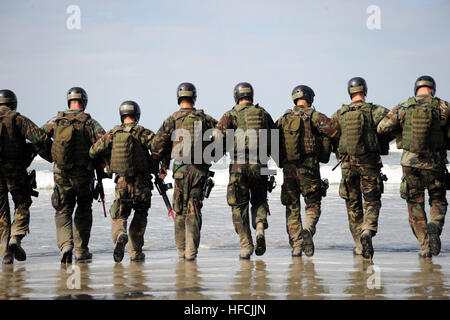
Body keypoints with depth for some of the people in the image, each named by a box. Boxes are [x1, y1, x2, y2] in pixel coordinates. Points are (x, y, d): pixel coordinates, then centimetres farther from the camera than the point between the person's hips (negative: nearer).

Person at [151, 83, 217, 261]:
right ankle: (191, 251, -4)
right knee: (194, 211, 3)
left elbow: (158, 146, -1)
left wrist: (163, 166, 12)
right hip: (200, 169, 1)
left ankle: (181, 251, 14)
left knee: (180, 211, 11)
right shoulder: (204, 119, 3)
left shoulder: (171, 120, -1)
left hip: (181, 169, -1)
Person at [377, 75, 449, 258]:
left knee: (415, 204, 11)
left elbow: (382, 128, -1)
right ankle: (435, 226, -13)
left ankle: (425, 246, 6)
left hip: (411, 163, 1)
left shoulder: (403, 108, 0)